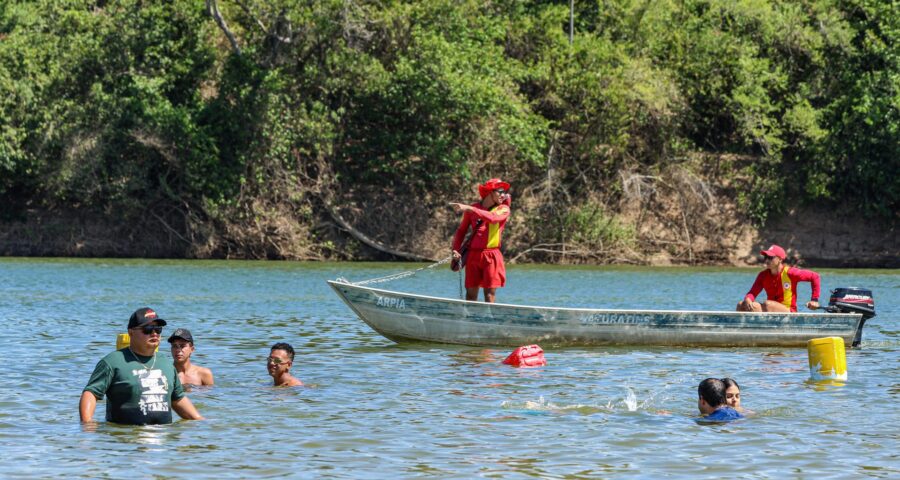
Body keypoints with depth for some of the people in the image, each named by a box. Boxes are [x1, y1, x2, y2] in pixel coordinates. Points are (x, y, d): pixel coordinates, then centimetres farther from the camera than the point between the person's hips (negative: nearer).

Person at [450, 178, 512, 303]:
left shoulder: (503, 209, 3)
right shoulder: (473, 208, 11)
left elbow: (492, 218, -20)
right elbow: (462, 230, 17)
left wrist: (469, 209, -25)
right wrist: (456, 249, 2)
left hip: (491, 256, -2)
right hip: (473, 254, 2)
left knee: (490, 293, -6)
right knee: (471, 292, 3)